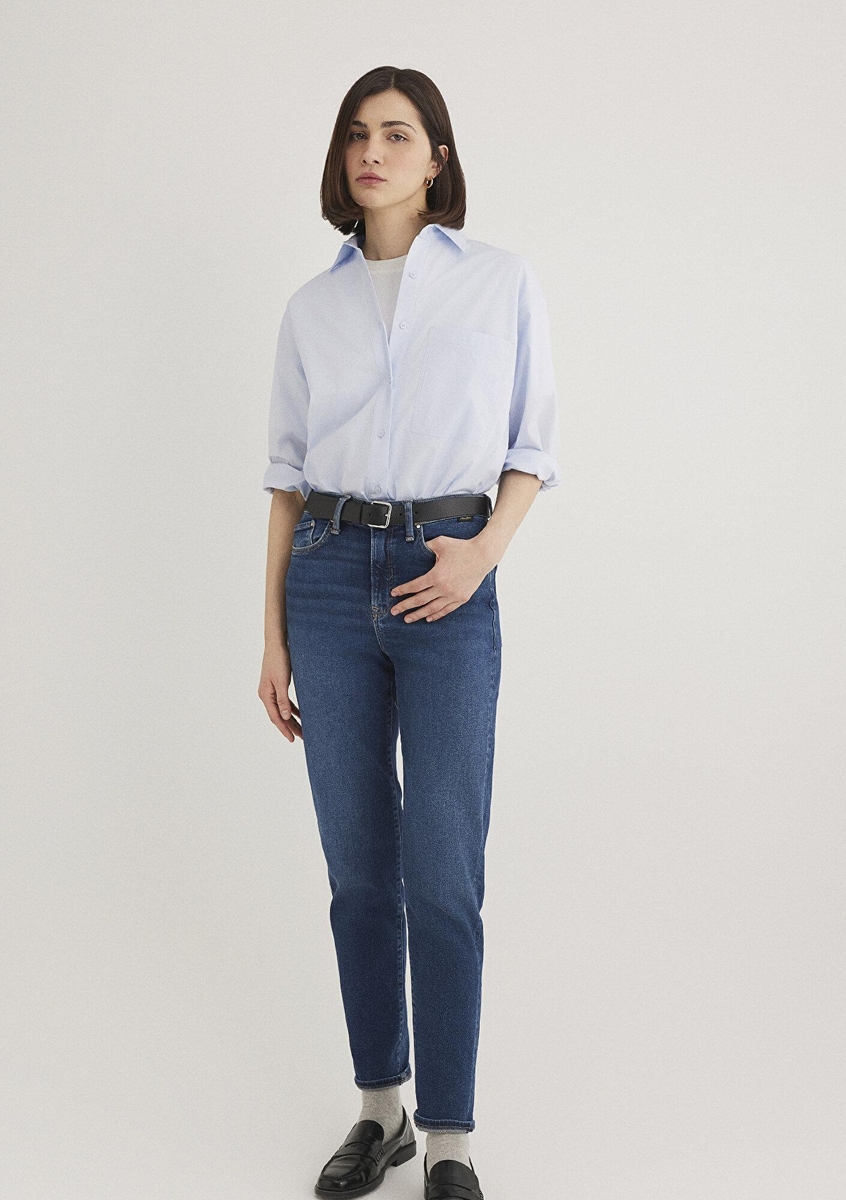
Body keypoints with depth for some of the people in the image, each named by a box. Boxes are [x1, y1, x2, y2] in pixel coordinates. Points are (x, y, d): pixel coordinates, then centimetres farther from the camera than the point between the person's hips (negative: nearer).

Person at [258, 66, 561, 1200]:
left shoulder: (502, 281, 4)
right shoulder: (312, 306, 10)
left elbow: (533, 447, 6)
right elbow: (288, 475, 11)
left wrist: (483, 550, -12)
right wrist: (274, 636, 7)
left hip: (447, 588, -3)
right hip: (330, 578, 3)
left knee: (443, 877, -4)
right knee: (358, 865, 8)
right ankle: (381, 1107, 23)